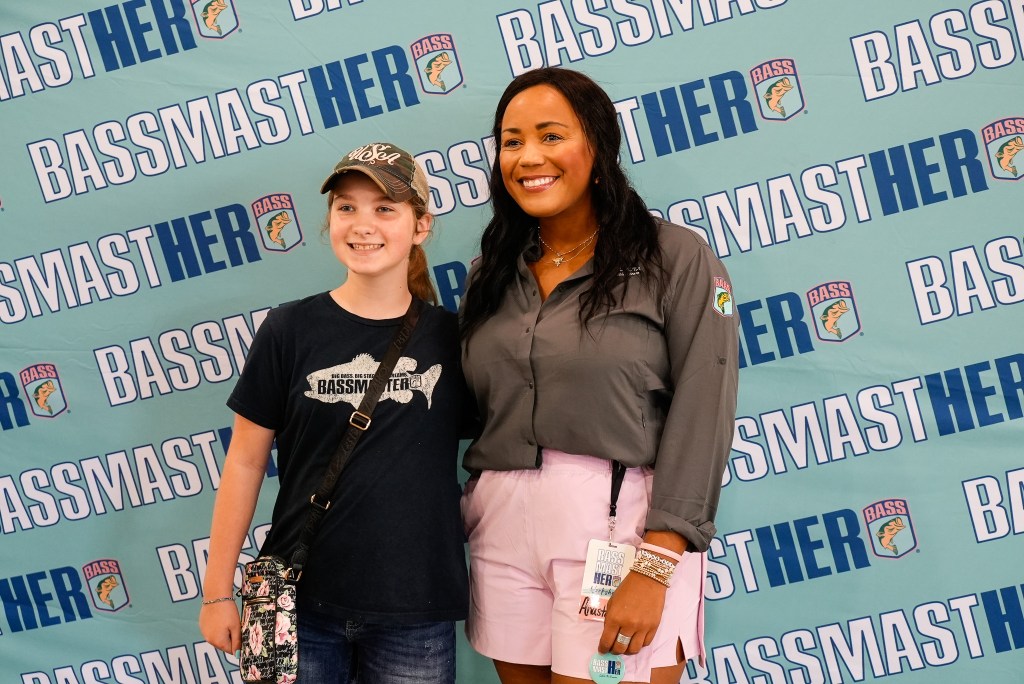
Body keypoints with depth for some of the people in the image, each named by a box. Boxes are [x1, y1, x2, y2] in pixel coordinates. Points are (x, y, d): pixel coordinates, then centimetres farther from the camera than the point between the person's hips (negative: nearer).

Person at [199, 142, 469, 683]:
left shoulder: (451, 337, 1)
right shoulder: (291, 330, -2)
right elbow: (245, 463, 1)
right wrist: (217, 590, 1)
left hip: (417, 615, 1)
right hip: (300, 603, 0)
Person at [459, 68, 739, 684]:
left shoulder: (677, 258, -4)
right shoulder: (492, 274, 12)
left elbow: (700, 419, -10)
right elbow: (471, 414, 14)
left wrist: (653, 570, -17)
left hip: (621, 526, -5)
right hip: (502, 528, 5)